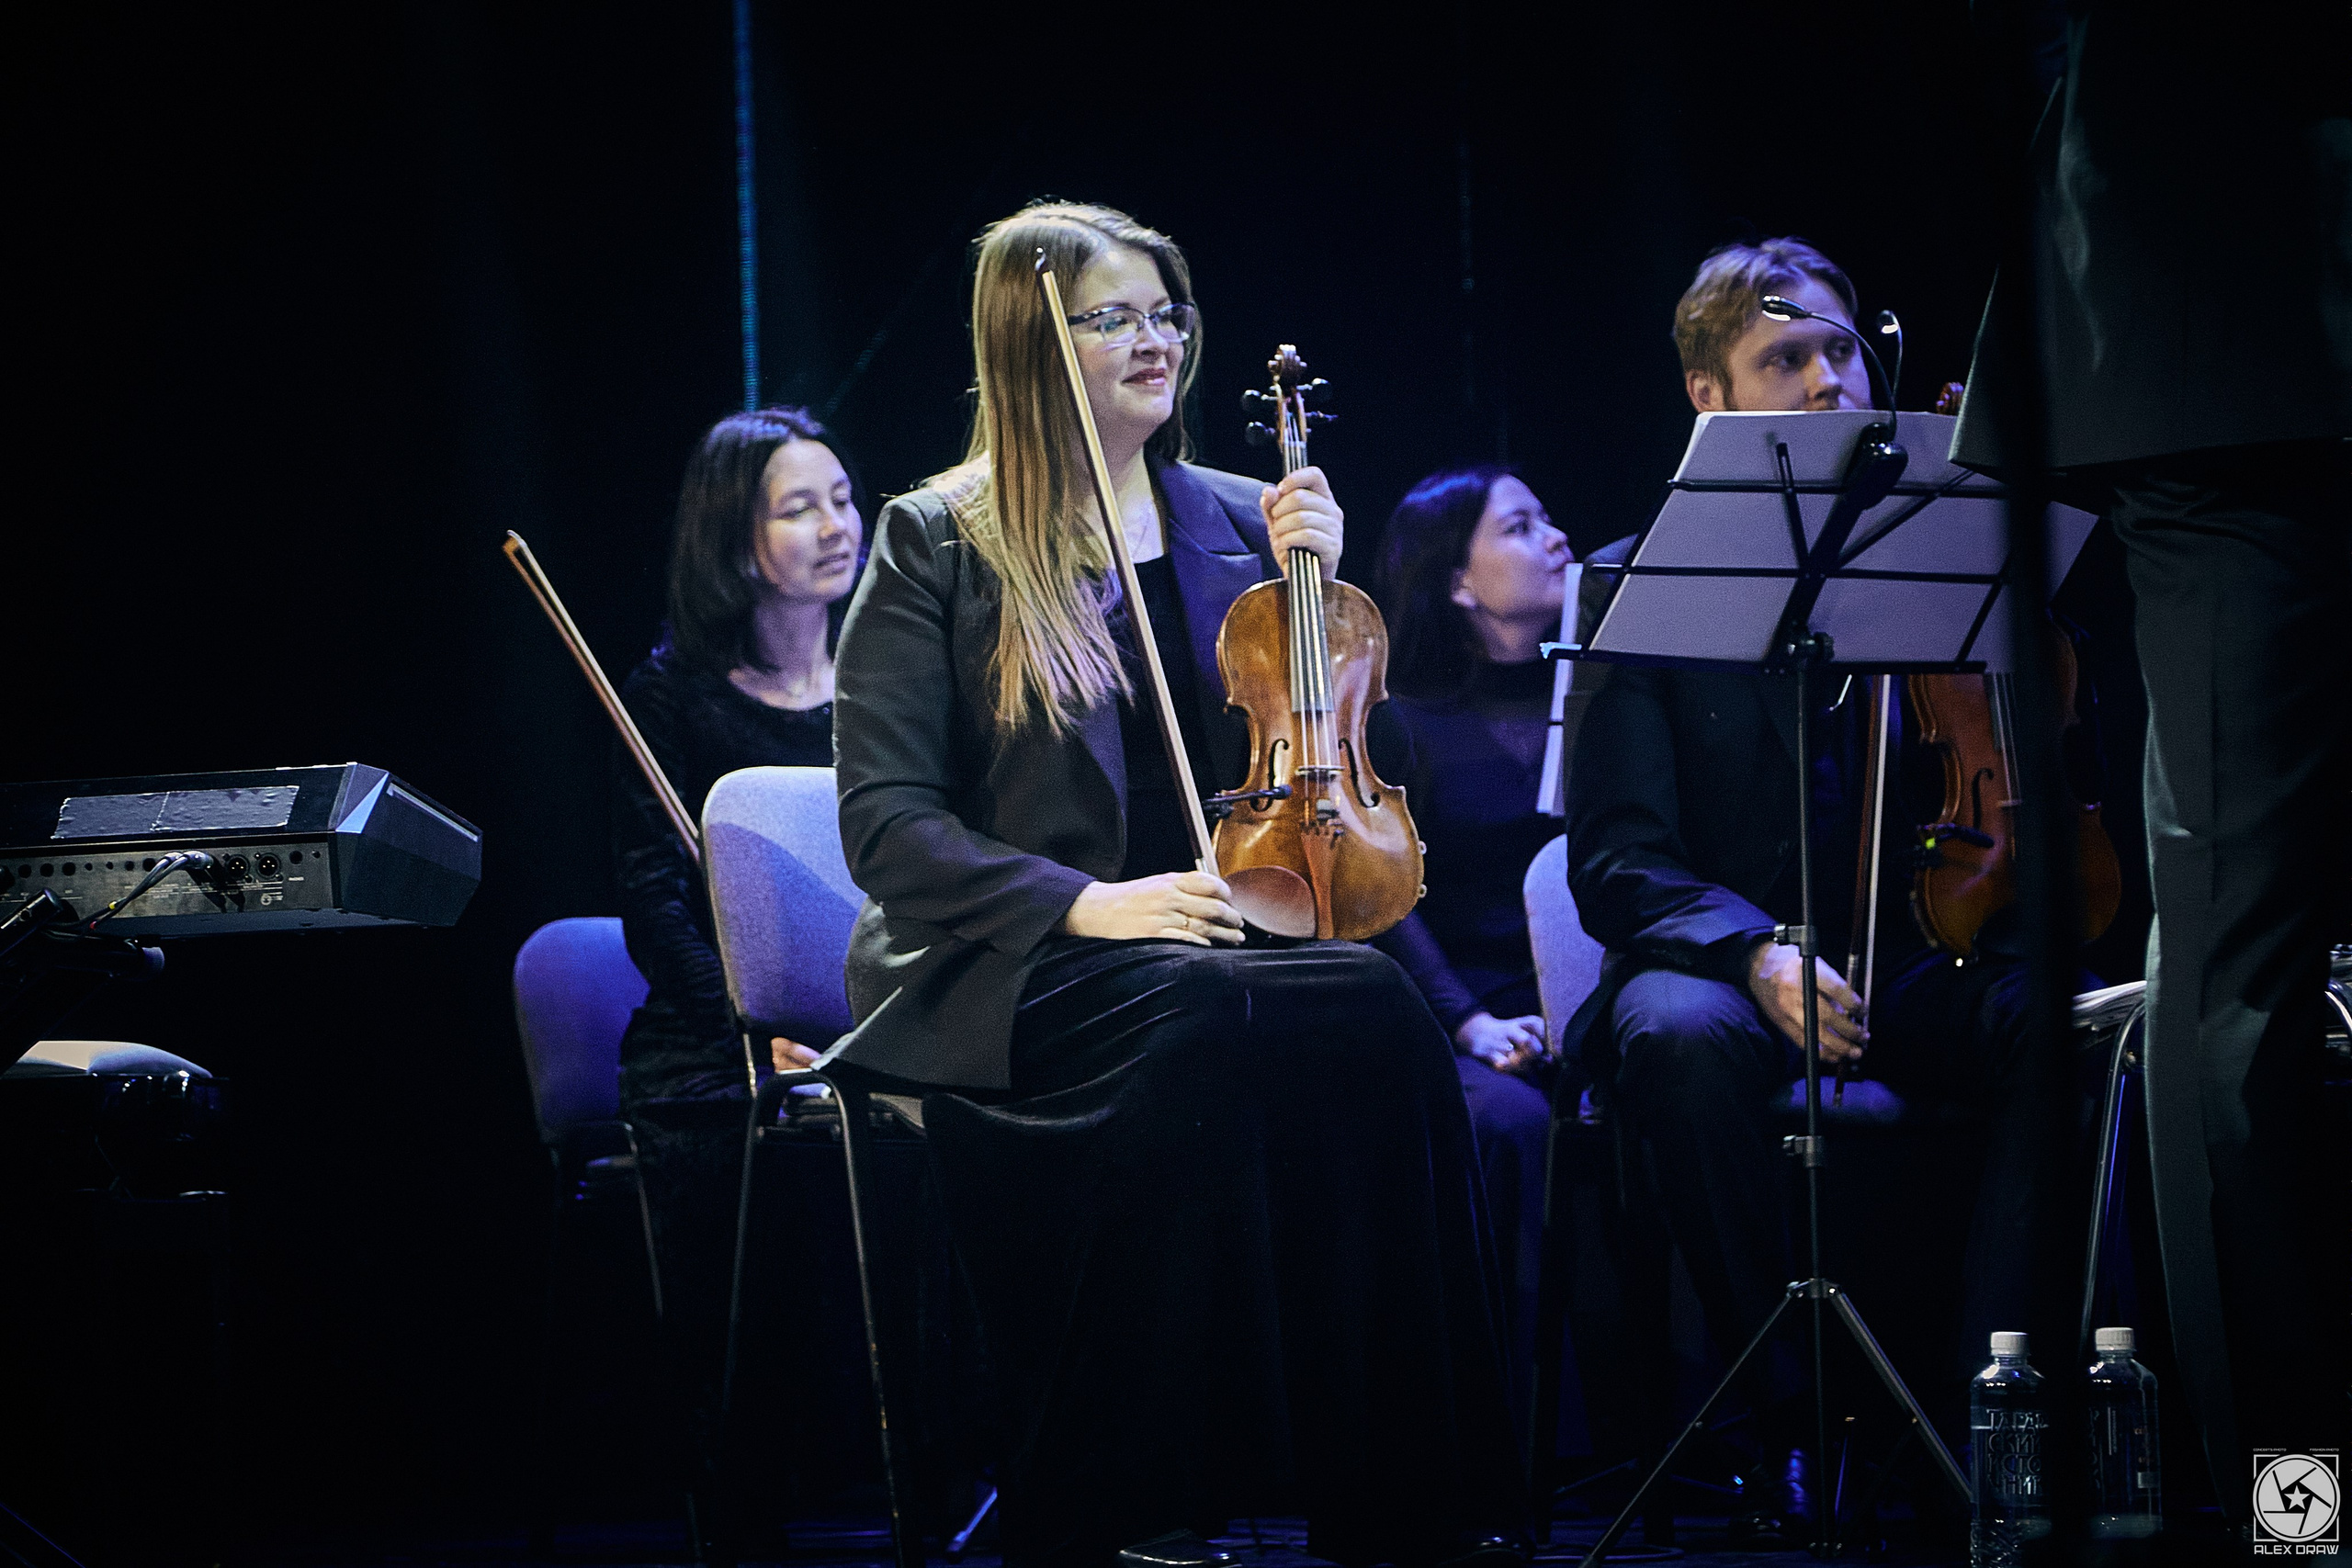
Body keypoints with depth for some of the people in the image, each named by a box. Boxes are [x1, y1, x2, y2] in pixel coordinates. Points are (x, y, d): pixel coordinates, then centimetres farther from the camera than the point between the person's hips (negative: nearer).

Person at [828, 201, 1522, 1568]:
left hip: (1220, 937, 4)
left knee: (1375, 1008, -31)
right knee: (1195, 1016, -37)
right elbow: (886, 820, -3)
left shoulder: (1238, 522, 17)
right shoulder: (938, 545, 4)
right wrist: (1080, 902, -18)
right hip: (1012, 976, -4)